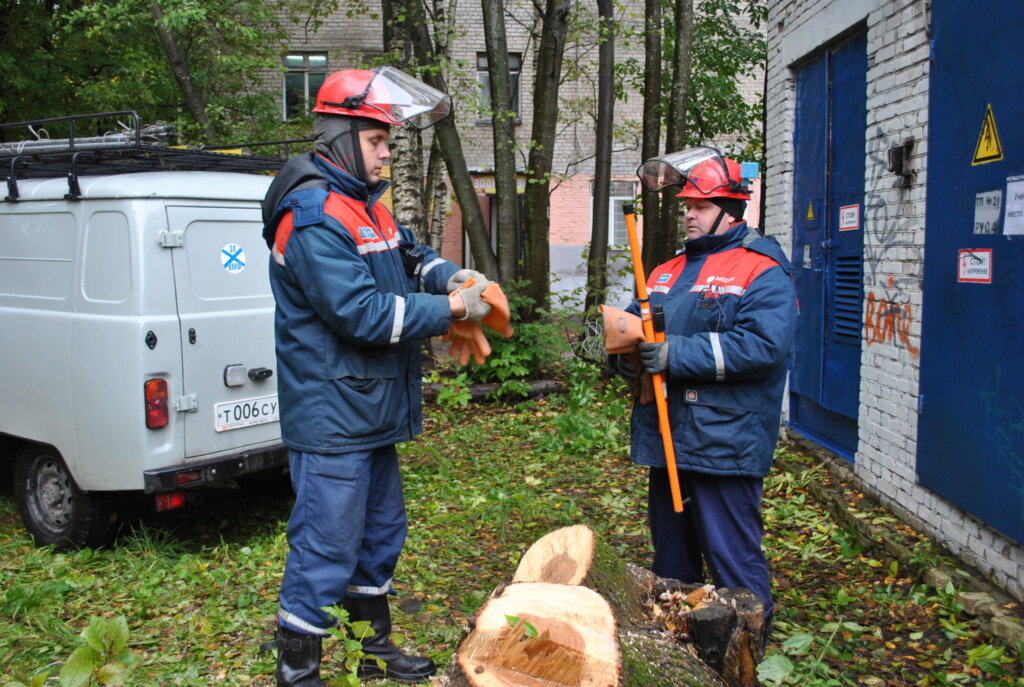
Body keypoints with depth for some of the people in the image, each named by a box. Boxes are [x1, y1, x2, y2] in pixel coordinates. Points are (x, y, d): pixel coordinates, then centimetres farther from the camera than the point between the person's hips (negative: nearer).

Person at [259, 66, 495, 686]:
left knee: (381, 536, 21)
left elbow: (409, 255, 21)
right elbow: (361, 311, -26)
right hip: (331, 422, -11)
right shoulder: (312, 217, -19)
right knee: (325, 551, -2)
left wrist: (452, 276, -1)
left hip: (372, 415, 11)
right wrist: (451, 309, -19)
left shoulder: (366, 205, 13)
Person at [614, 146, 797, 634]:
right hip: (666, 441, 8)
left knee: (733, 560, -2)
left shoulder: (763, 273, -7)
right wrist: (626, 355, -7)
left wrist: (676, 354, -22)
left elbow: (763, 346, -22)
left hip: (723, 443, -8)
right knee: (671, 555, 20)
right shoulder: (667, 273, 17)